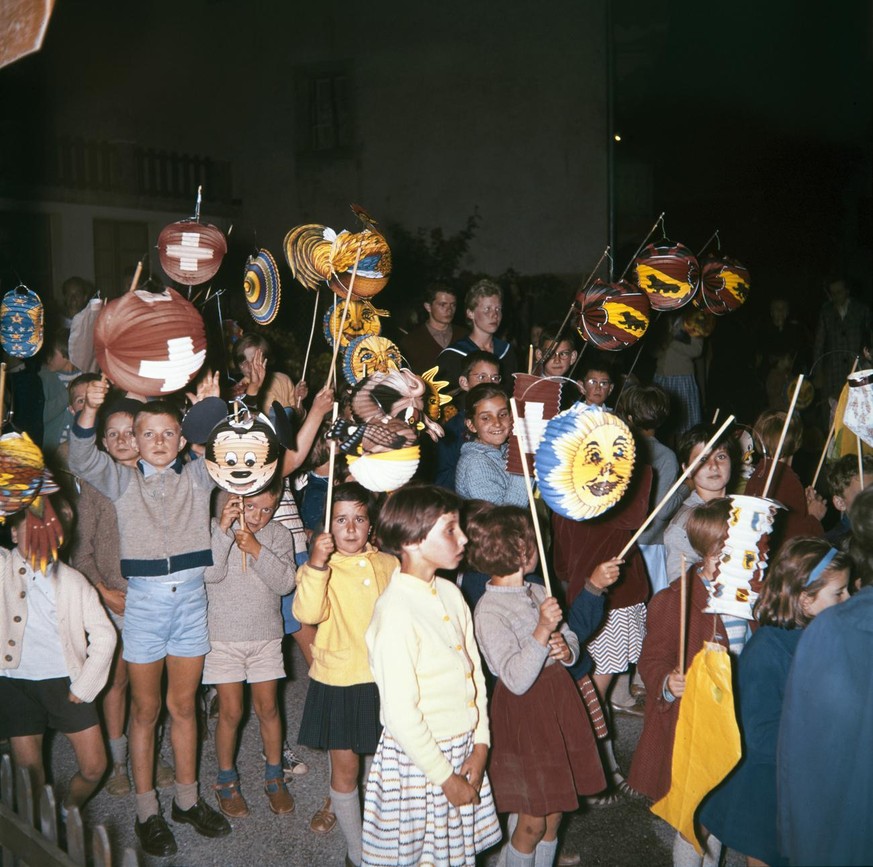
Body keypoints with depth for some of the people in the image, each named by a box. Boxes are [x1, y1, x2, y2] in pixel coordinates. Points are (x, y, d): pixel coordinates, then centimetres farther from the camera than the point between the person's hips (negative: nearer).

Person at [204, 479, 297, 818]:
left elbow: (285, 582, -12)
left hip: (265, 635, 2)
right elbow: (210, 573, -21)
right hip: (223, 635, -2)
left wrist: (257, 551, -24)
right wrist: (223, 529, -29)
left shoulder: (278, 535, -1)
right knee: (230, 711, 4)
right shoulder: (215, 529, -7)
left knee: (268, 707, 10)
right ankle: (226, 781, 23)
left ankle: (274, 777, 27)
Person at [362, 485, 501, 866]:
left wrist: (480, 745, 0)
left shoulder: (450, 593, 1)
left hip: (464, 750, 7)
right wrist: (445, 777, -14)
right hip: (417, 760, -7)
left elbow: (474, 671, 7)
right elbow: (401, 713, -22)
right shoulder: (395, 611, -24)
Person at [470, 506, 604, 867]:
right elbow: (517, 680, -25)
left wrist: (566, 649, -7)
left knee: (554, 814, 17)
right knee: (532, 823, 4)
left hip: (559, 700, 7)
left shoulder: (539, 593, 3)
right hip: (523, 714, -7)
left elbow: (571, 638, 15)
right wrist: (542, 631, -32)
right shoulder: (489, 611, -20)